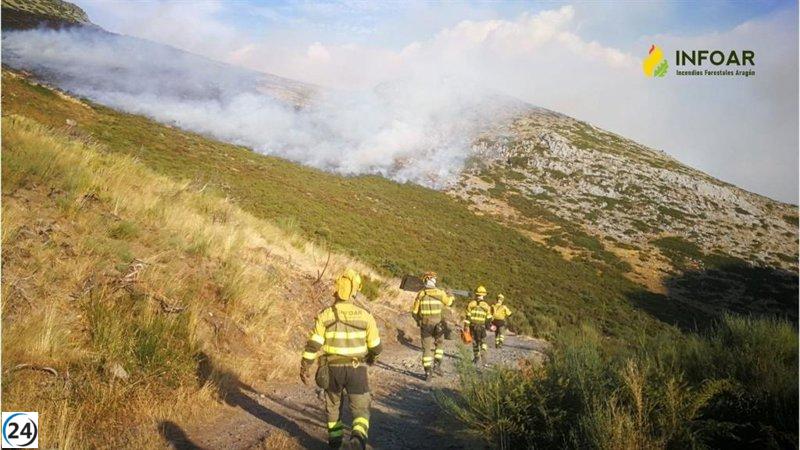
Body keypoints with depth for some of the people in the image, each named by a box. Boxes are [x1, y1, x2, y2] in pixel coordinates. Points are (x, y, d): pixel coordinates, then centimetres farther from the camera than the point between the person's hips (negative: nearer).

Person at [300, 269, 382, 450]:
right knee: (361, 410, 9)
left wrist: (304, 367, -1)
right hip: (357, 370, -1)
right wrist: (371, 357, 23)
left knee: (333, 405, 25)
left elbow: (313, 344, -11)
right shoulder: (365, 315, -6)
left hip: (332, 369, 1)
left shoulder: (325, 315, -8)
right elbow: (376, 347, 1)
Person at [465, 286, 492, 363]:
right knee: (483, 340, 15)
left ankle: (477, 357, 17)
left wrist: (466, 327, -1)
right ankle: (483, 350, -11)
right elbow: (488, 319, -1)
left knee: (475, 342, 14)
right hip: (482, 327, -1)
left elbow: (468, 317, -4)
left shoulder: (471, 304, -2)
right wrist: (489, 326, 15)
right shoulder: (486, 306, -4)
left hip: (473, 326, 1)